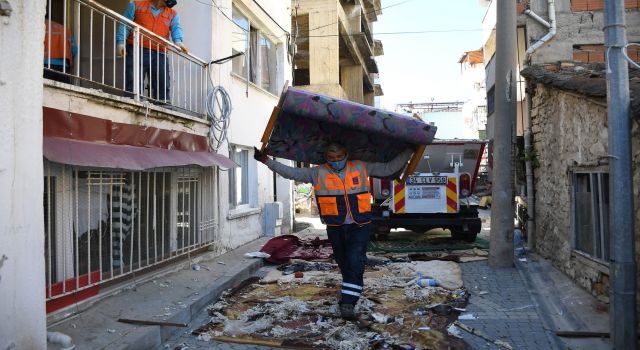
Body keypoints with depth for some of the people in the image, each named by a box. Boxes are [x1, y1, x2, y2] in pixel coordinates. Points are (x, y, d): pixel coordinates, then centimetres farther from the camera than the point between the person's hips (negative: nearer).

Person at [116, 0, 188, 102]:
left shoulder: (172, 14, 20)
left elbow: (176, 28, 1)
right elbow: (125, 25, 9)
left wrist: (178, 42, -21)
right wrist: (120, 43, -6)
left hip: (159, 55, 2)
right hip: (137, 51, -2)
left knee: (163, 86, -4)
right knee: (133, 85, -8)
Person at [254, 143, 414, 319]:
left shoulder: (361, 167, 3)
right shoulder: (318, 173, 1)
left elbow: (389, 168, 10)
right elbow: (291, 172, 1)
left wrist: (409, 151, 6)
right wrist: (266, 160, -4)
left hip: (360, 226, -1)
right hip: (335, 228, 2)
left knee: (355, 263, -12)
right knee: (343, 263, 15)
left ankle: (348, 303, -9)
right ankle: (351, 291, 39)